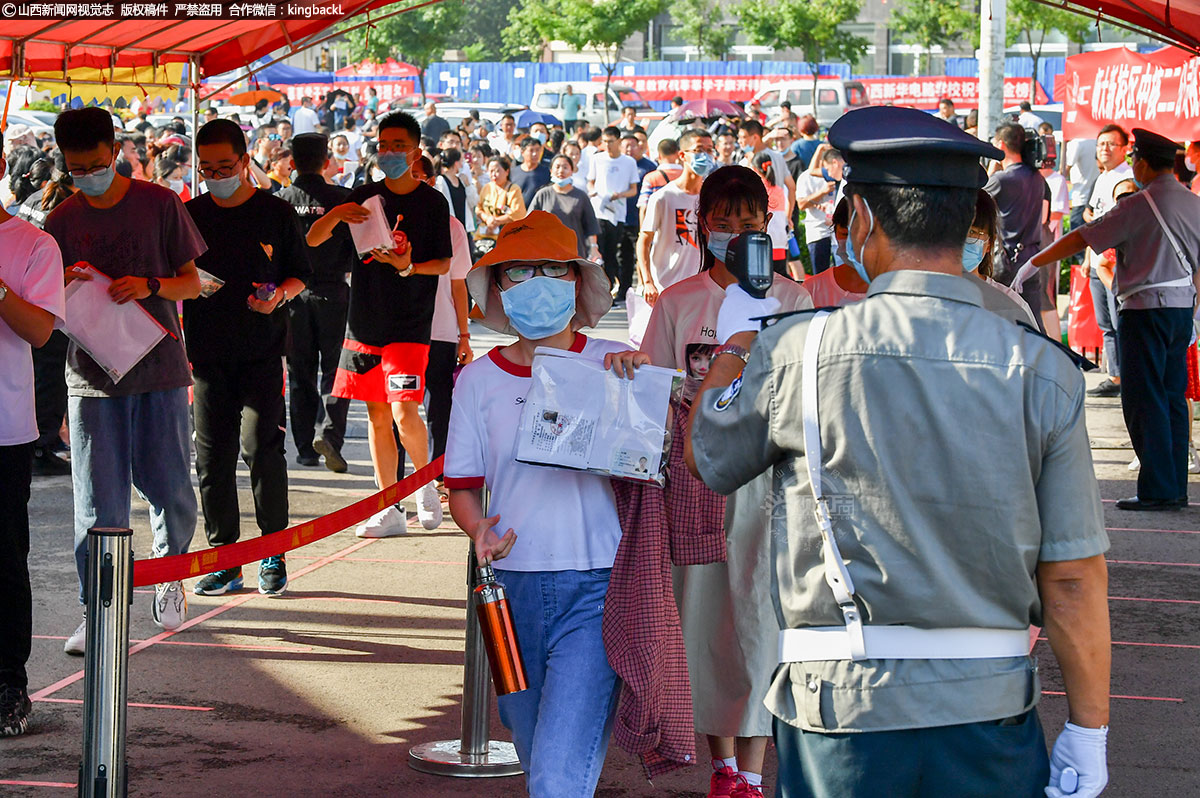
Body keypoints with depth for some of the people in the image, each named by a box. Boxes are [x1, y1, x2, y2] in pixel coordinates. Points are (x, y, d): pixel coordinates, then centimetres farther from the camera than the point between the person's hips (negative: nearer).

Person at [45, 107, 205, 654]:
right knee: (98, 500, -2)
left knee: (170, 488, 3)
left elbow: (191, 283, 4)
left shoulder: (159, 204, 1)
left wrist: (149, 287, -16)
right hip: (92, 374, 1)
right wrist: (67, 291, -14)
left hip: (159, 367, -1)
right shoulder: (62, 221, 6)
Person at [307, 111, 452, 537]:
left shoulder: (432, 202, -2)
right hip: (364, 321, 4)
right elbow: (312, 240, 3)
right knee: (377, 415, 7)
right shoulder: (365, 196, 6)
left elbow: (444, 263, 0)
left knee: (404, 412, -15)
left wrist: (409, 266, -20)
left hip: (410, 325, -4)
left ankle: (426, 482, 12)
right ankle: (388, 511, 14)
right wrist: (335, 216, -17)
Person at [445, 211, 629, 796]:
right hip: (513, 588, 4)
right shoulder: (479, 380, 8)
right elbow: (462, 484, 11)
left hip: (595, 590, -3)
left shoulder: (616, 366, 2)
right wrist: (479, 529, -10)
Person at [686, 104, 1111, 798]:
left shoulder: (794, 352, -7)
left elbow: (705, 457, 13)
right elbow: (1075, 577, -5)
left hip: (842, 705, -1)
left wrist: (735, 343, 30)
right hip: (991, 713, 1)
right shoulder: (1041, 369, -6)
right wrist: (1088, 732, 6)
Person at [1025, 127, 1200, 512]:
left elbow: (1081, 239, -11)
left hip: (1146, 308, -7)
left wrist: (1033, 263, -5)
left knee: (1143, 399, -3)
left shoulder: (1139, 205, -13)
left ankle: (1157, 489, -4)